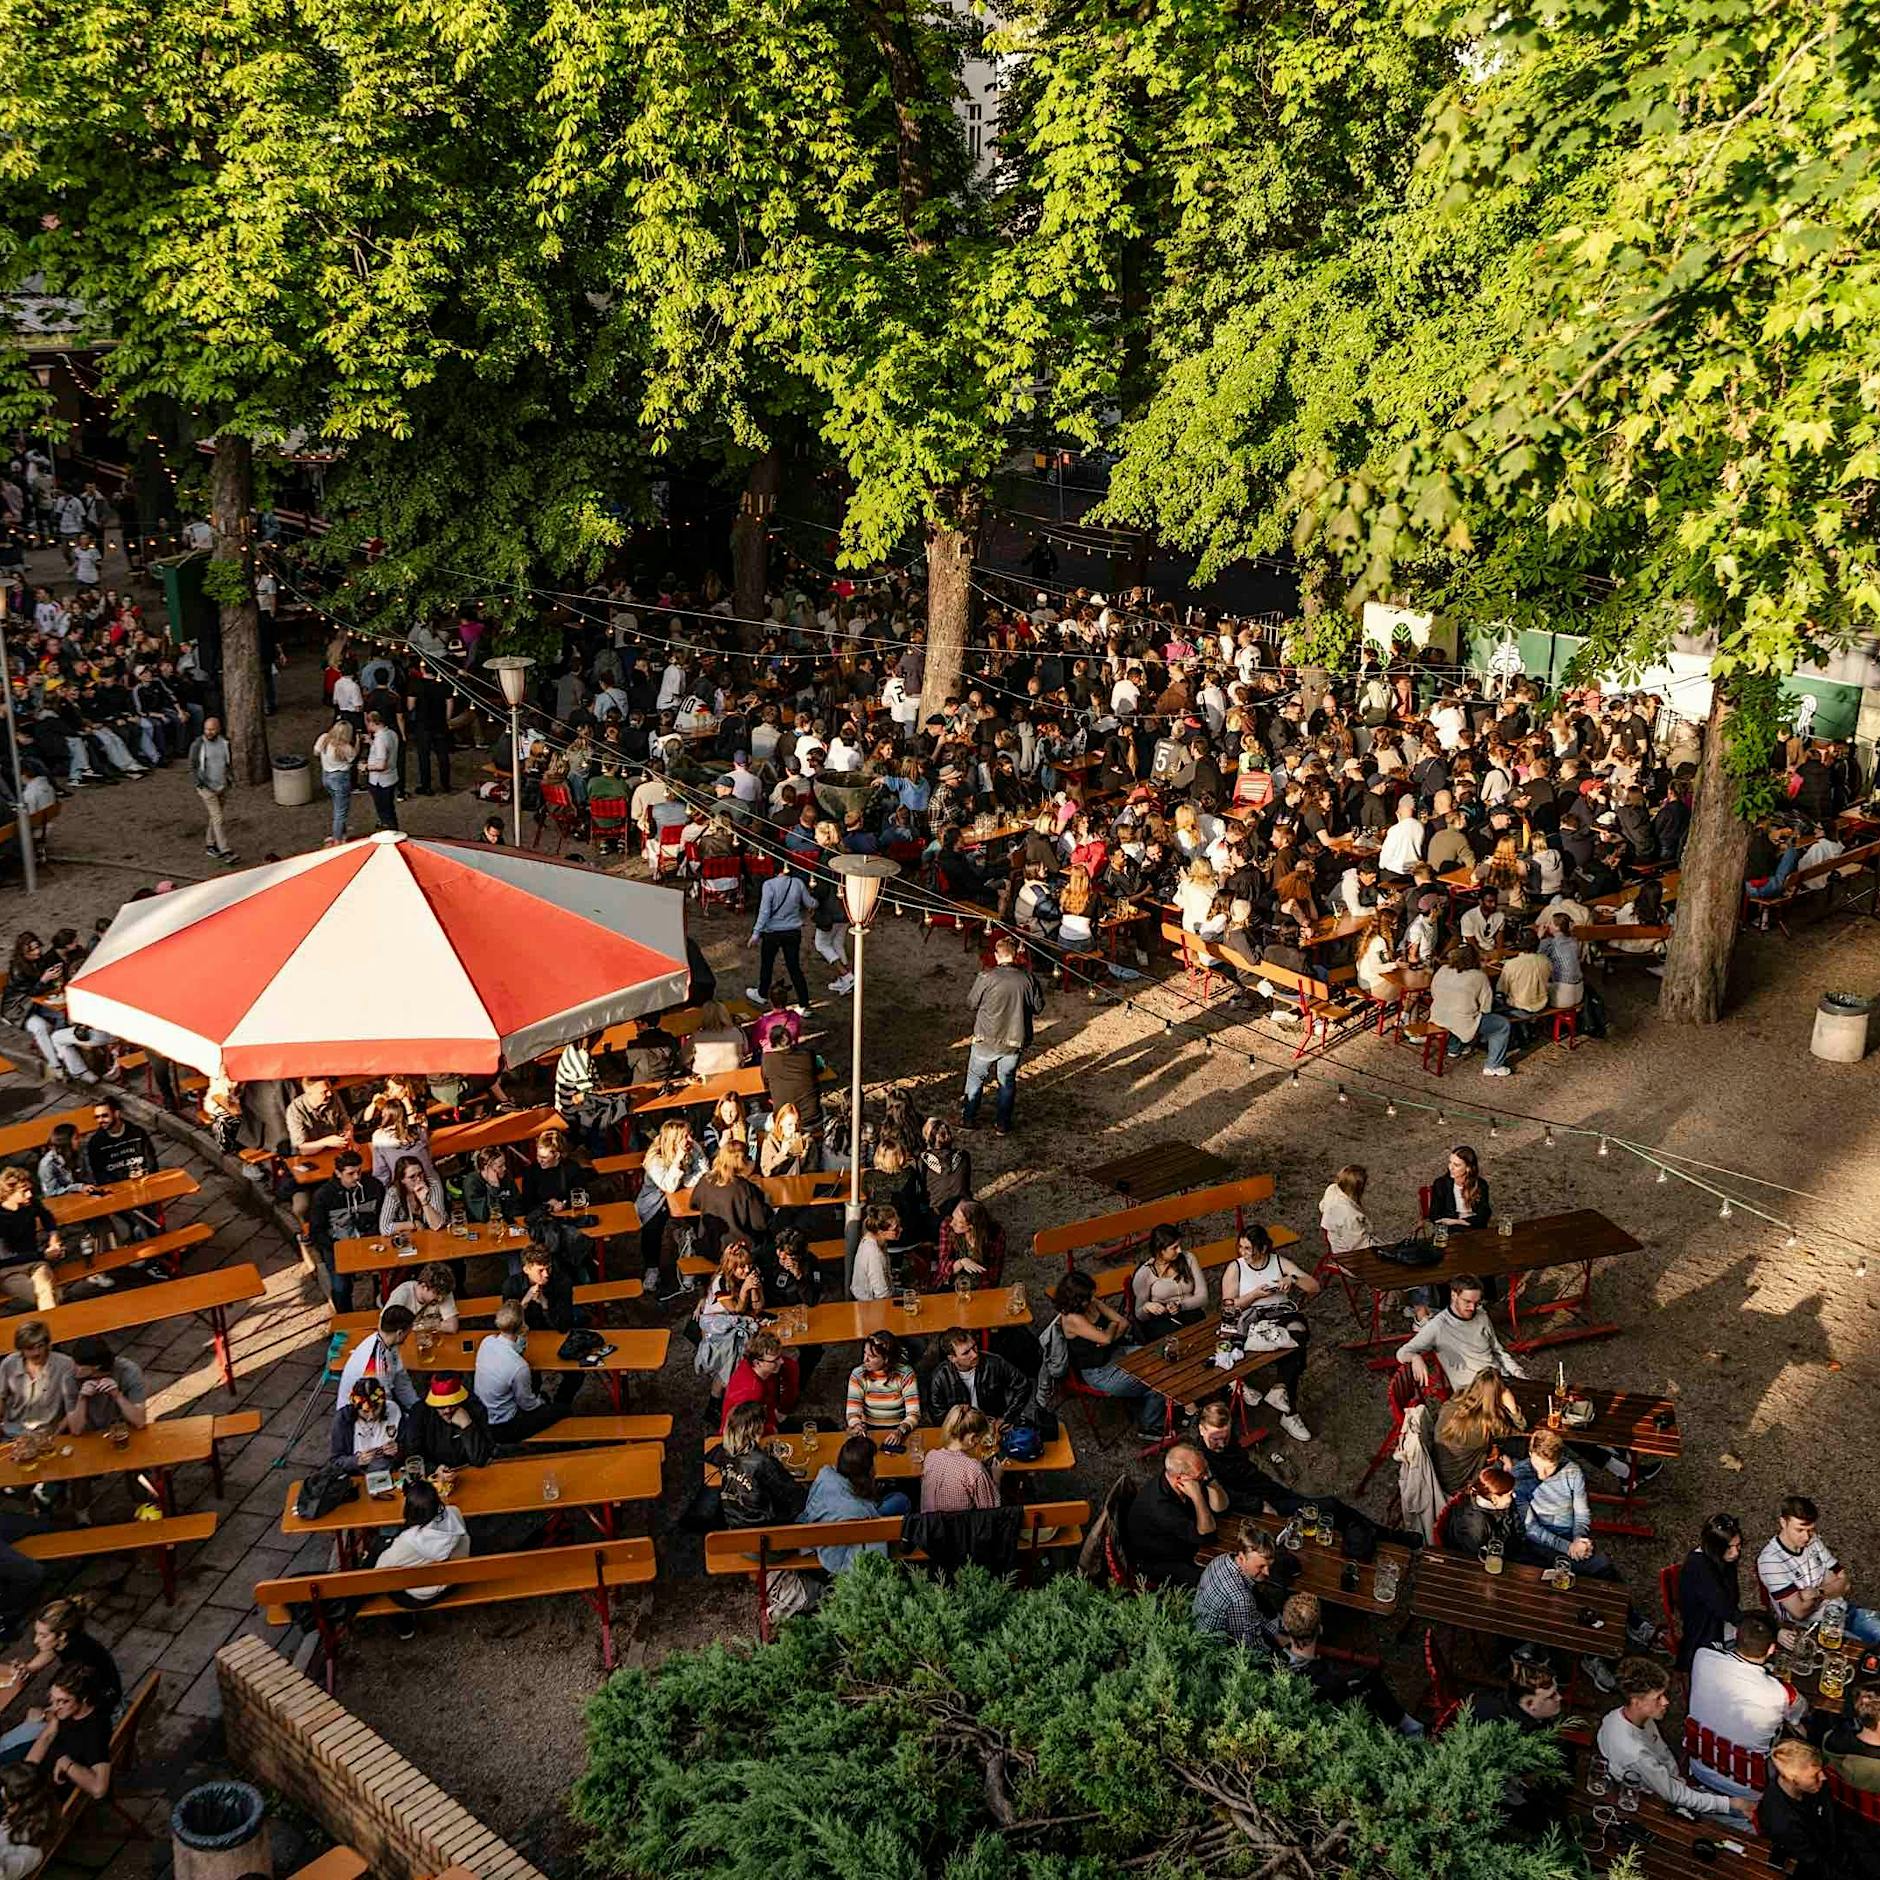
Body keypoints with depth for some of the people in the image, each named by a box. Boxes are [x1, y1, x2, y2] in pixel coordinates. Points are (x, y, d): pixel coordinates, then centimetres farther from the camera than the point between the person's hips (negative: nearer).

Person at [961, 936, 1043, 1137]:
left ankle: (968, 1118, 27)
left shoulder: (986, 978, -17)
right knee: (1007, 1082, 19)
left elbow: (970, 1004, -5)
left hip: (986, 1040, -2)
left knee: (975, 1078, 18)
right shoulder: (1028, 979, -10)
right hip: (1015, 1041, 2)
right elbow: (1038, 1007, 2)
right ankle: (1003, 1124, 24)